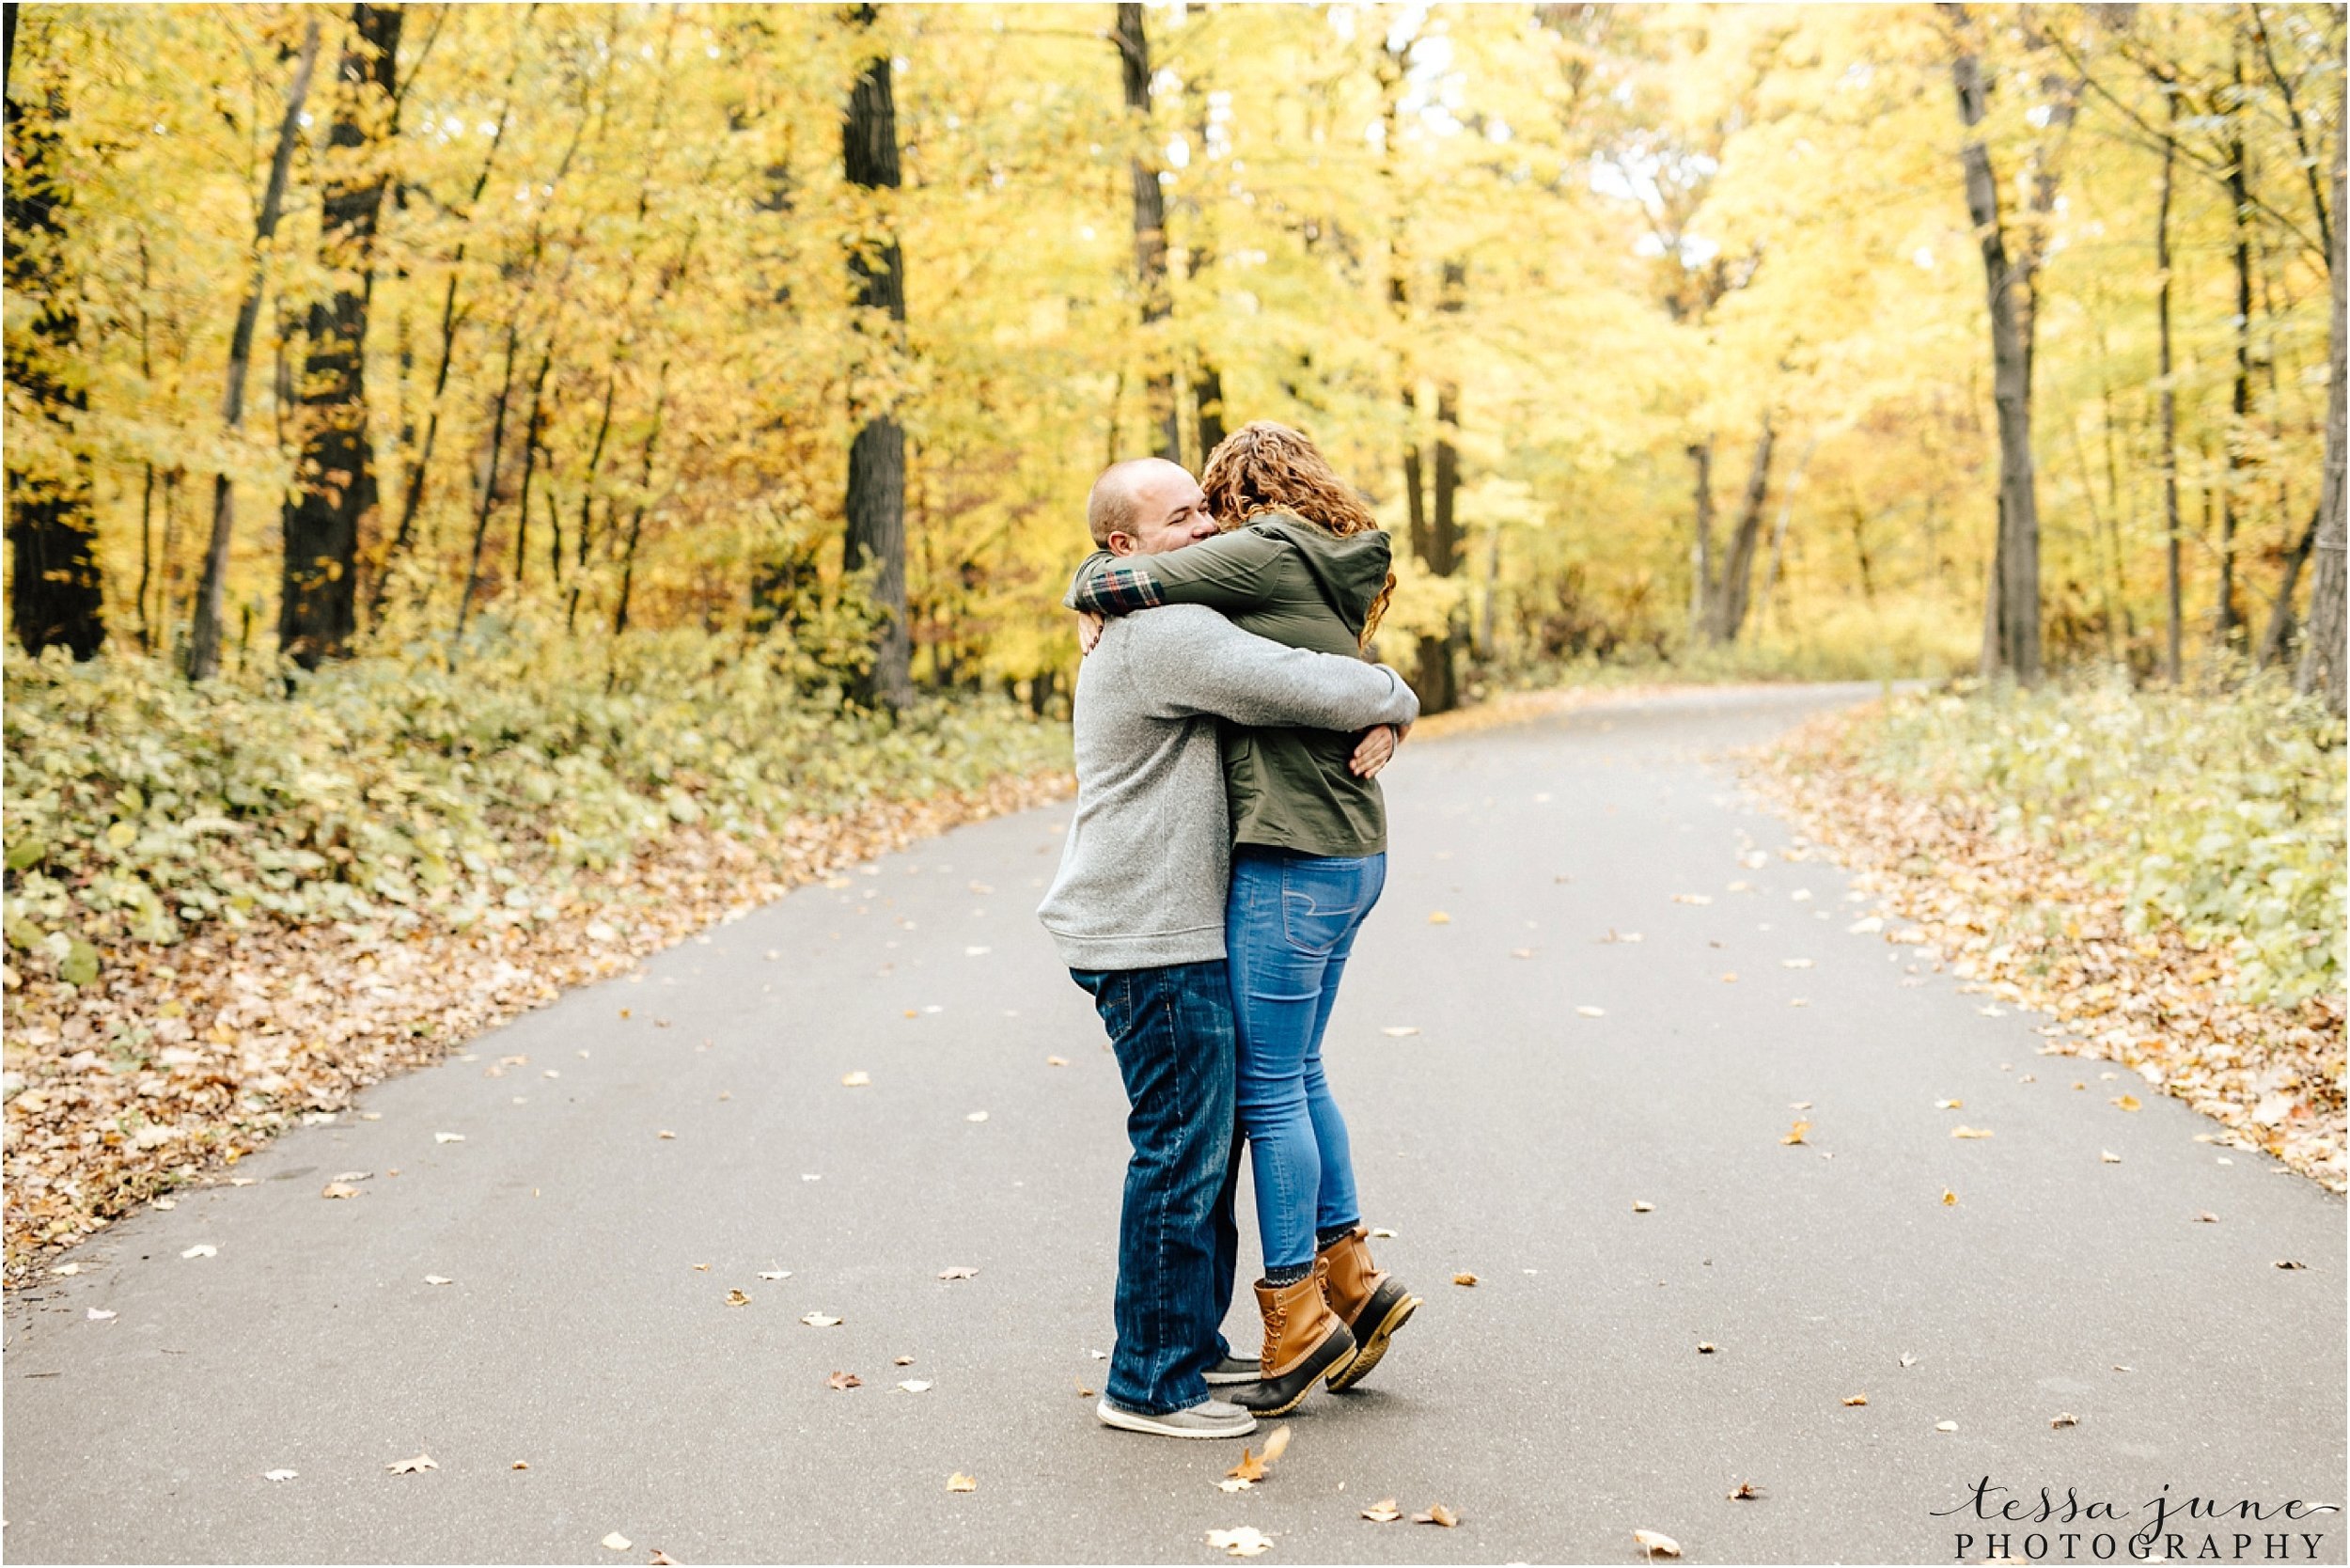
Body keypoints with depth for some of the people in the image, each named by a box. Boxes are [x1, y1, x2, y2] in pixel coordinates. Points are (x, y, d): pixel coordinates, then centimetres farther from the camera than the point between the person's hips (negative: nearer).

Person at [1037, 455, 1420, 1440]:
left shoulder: (1150, 630, 19)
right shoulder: (1167, 632, -16)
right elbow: (1305, 686, -22)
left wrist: (1371, 723, 1)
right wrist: (1395, 697, -1)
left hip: (1171, 931, 11)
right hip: (1154, 943, -11)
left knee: (1201, 1144, 17)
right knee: (1182, 1152, -5)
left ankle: (1191, 1348, 29)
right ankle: (1150, 1385, 5)